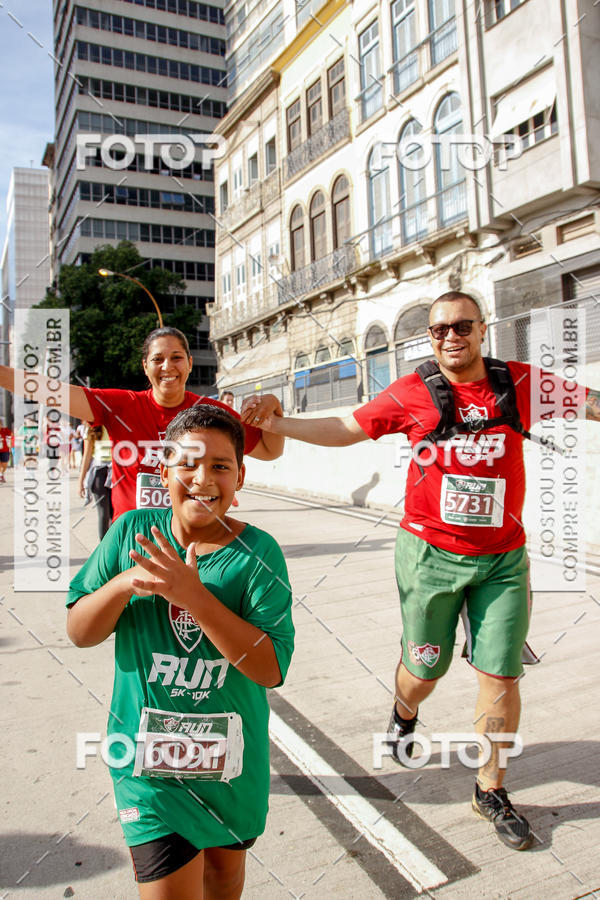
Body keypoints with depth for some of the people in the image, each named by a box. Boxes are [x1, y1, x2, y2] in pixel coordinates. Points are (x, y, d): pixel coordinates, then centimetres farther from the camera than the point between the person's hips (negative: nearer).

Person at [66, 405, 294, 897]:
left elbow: (271, 668, -21)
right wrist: (124, 584, -25)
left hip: (231, 753, 1)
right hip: (148, 751, 0)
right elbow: (80, 632, -4)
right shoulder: (132, 530, -9)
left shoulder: (257, 552, -16)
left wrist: (195, 596, -31)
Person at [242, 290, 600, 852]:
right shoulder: (412, 394, -5)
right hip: (431, 553, -1)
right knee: (424, 668, 14)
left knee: (501, 675, 5)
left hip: (503, 558, 1)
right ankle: (405, 714, 51)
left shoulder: (519, 383, -2)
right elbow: (344, 430, 1)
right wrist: (273, 422, -5)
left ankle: (490, 789, 29)